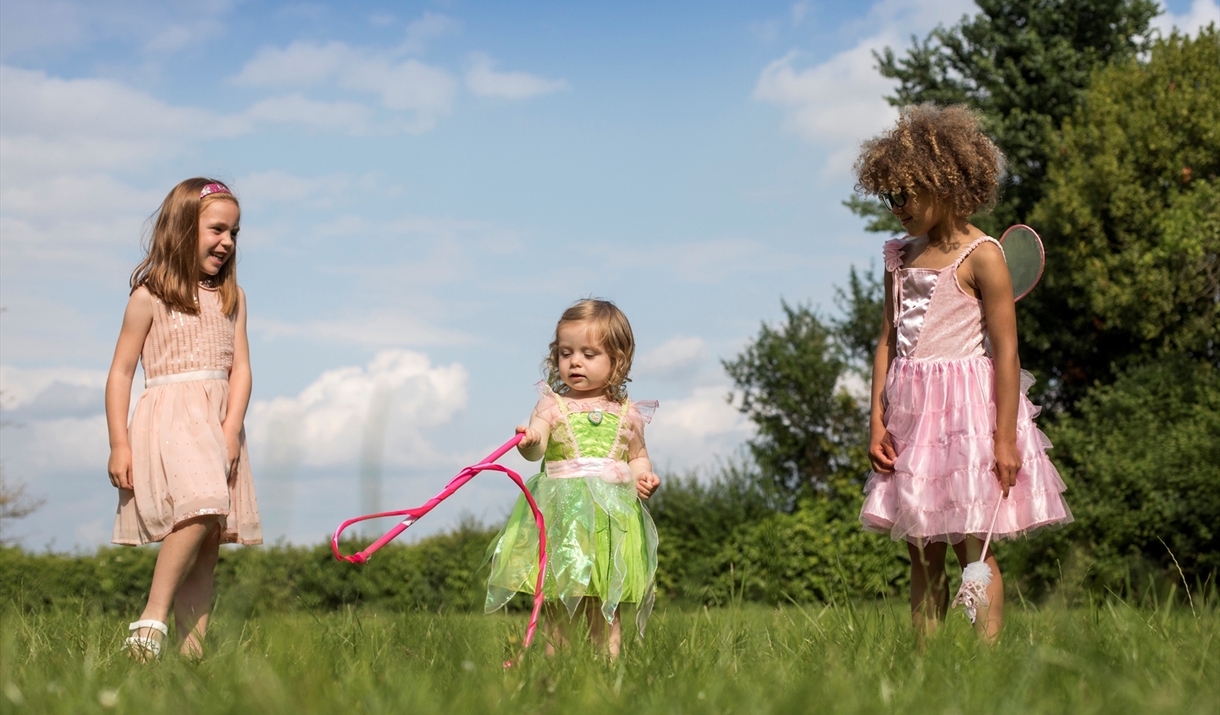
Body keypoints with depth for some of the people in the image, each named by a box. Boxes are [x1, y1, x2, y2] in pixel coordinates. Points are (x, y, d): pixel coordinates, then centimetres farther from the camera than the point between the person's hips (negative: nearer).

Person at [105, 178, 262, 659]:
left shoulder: (231, 298, 15)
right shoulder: (150, 298, 1)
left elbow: (240, 368, 8)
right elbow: (120, 372, 1)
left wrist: (231, 429, -7)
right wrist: (119, 443, -6)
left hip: (219, 425, 5)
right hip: (169, 420, -5)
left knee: (208, 542, 0)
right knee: (198, 510, -28)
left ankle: (192, 643, -1)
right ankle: (153, 617, -22)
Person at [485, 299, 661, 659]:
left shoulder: (626, 414, 9)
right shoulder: (553, 405, 2)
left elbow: (637, 455, 23)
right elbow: (536, 448, -13)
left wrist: (643, 476, 1)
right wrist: (530, 442, -36)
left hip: (611, 515, 1)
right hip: (562, 514, -1)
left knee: (605, 610, 2)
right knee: (556, 608, -1)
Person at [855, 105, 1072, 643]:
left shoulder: (981, 256, -8)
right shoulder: (900, 257, 11)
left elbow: (1006, 352, -11)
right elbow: (888, 342, 12)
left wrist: (1005, 438, -15)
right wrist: (877, 421, 4)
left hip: (966, 408, -6)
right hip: (911, 409, 6)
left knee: (971, 548, -5)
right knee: (921, 552, 6)